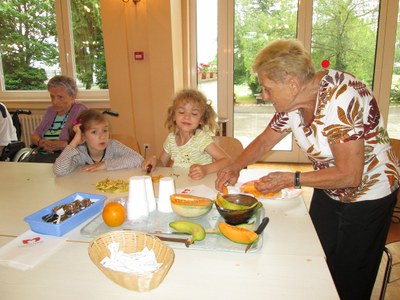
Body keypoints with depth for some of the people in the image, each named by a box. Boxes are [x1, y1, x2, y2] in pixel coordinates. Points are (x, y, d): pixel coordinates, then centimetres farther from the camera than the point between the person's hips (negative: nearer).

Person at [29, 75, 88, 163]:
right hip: (41, 154, 6)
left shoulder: (80, 110, -1)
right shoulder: (50, 111, 21)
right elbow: (34, 135, 18)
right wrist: (41, 142, -4)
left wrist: (64, 144, -21)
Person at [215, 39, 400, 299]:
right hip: (327, 193, 7)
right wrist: (236, 168, -9)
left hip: (367, 195, -6)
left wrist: (291, 180, -25)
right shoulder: (293, 101, -9)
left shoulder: (340, 98, -32)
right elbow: (264, 142, 5)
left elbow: (349, 175, -31)